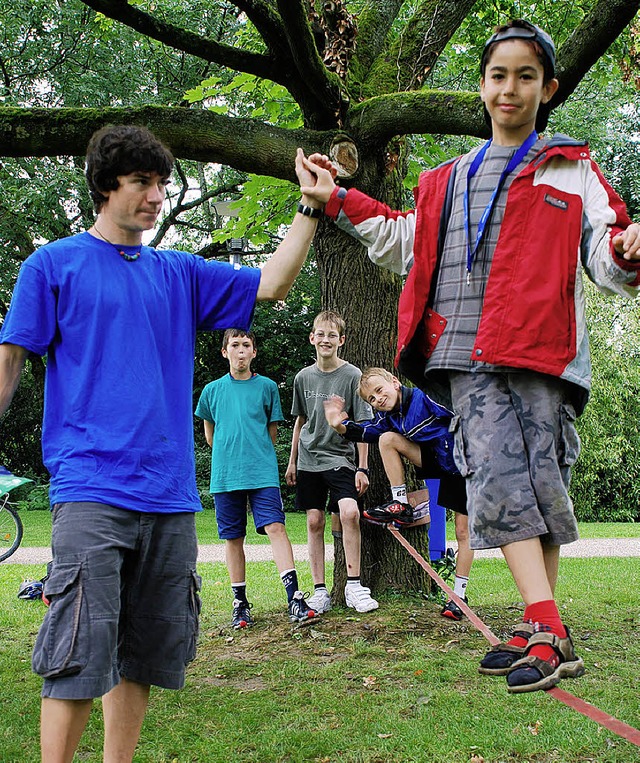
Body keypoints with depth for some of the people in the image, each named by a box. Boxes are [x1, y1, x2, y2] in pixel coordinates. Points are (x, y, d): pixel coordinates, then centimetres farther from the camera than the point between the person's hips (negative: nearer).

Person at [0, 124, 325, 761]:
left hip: (170, 495, 5)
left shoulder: (180, 274, 17)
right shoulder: (55, 264, 6)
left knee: (146, 657, 10)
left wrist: (309, 208, 4)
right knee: (79, 657, -10)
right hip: (91, 489, -5)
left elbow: (270, 284, 13)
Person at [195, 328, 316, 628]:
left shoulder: (267, 387, 7)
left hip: (262, 472, -2)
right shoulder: (212, 390, 9)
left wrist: (257, 455, 10)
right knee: (233, 538, 6)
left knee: (275, 527, -13)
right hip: (225, 475, 2)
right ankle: (240, 603, 15)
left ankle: (294, 597, -15)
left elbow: (272, 432, 13)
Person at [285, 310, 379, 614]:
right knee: (314, 521, 2)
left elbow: (362, 424, -4)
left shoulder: (352, 375, -5)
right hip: (309, 459, 4)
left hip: (340, 457, -3)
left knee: (350, 512, -22)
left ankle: (353, 585, -11)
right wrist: (292, 461, 16)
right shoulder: (303, 377, 6)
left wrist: (362, 468, -8)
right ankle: (320, 591, 9)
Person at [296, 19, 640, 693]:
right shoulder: (449, 180, 24)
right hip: (469, 357, 3)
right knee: (500, 482, -10)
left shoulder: (571, 170, 12)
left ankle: (541, 633, 5)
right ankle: (548, 632, -11)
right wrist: (337, 200, 30)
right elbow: (404, 243, 33)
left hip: (540, 353, -3)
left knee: (540, 482, -4)